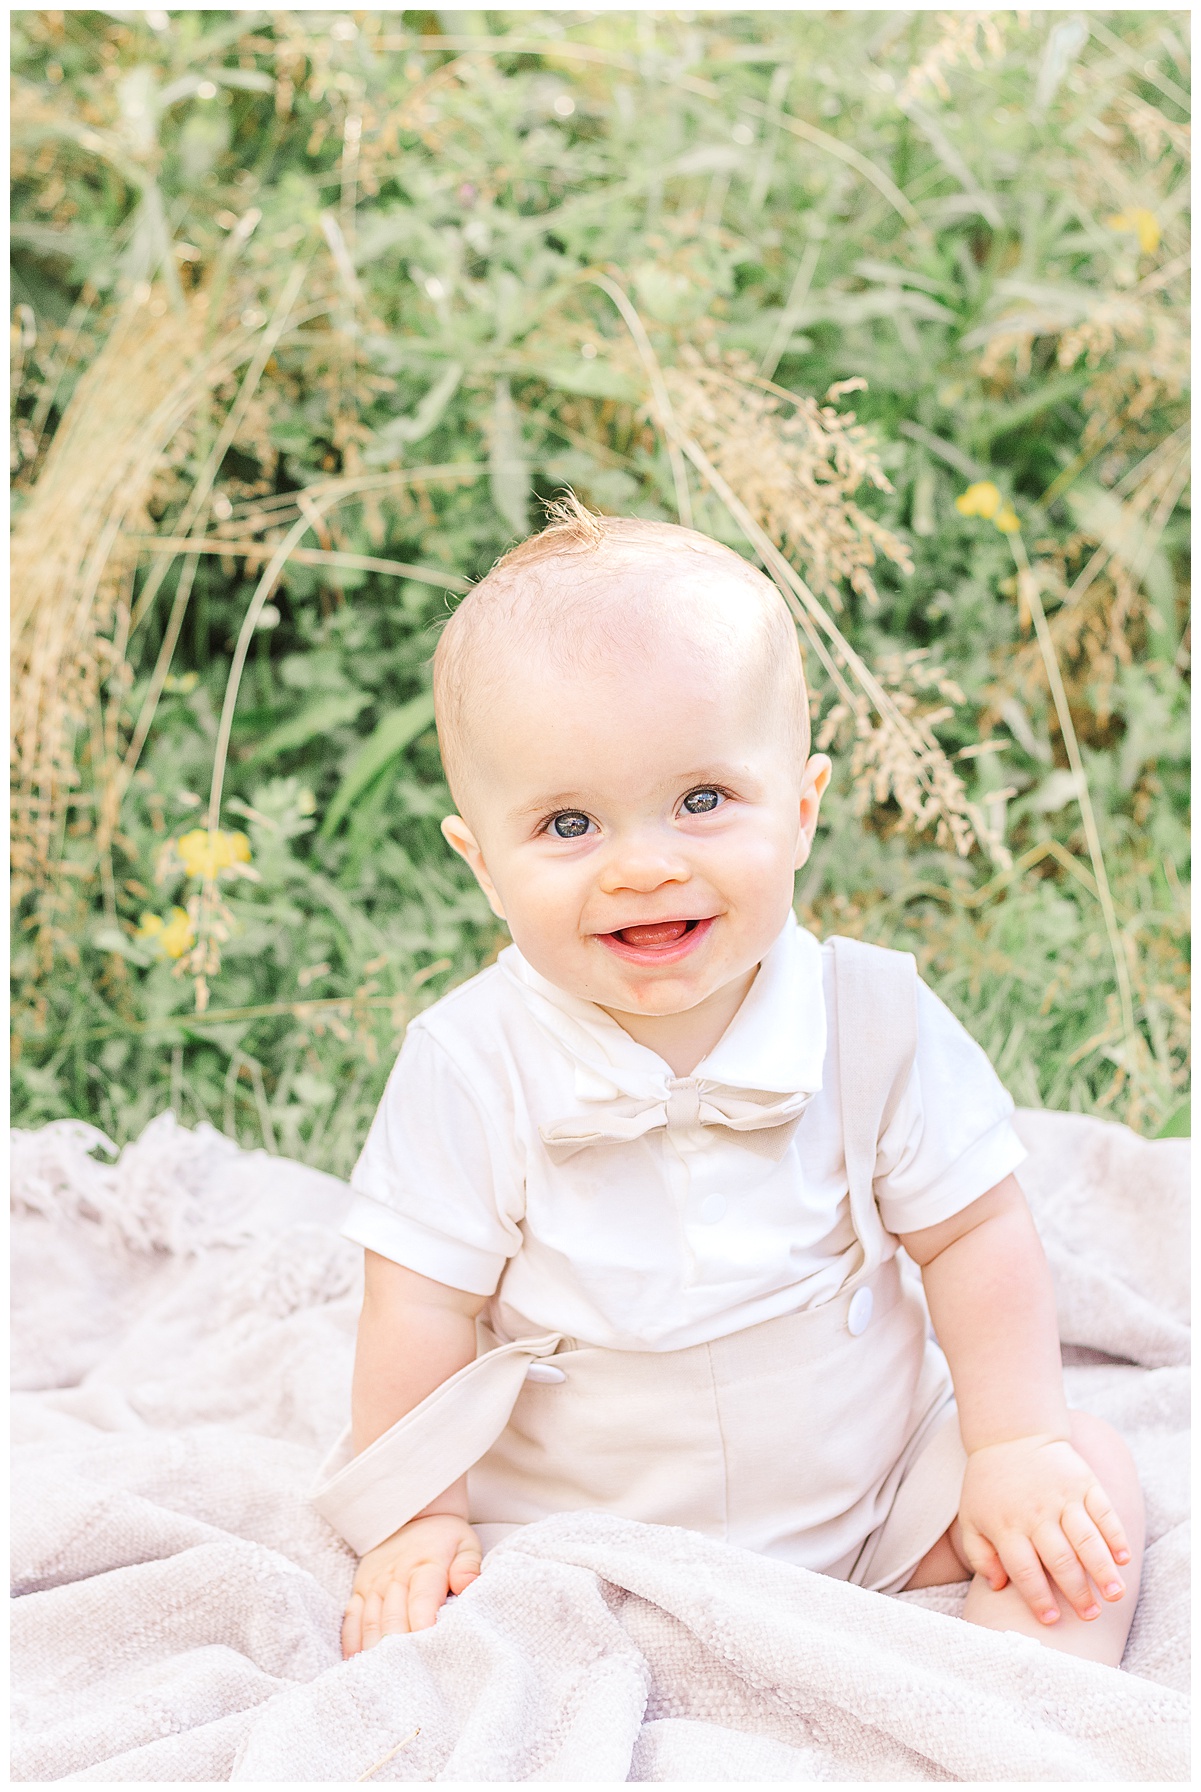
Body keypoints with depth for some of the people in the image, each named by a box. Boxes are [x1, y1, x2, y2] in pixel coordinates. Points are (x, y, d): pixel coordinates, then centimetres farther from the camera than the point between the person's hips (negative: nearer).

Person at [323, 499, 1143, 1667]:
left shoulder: (872, 1021, -14)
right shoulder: (471, 1067, -18)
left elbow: (973, 1237, -4)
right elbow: (422, 1308, -11)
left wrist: (1015, 1447, -7)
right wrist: (415, 1523, -11)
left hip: (876, 1492, 2)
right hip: (580, 1543, -1)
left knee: (1092, 1475, -10)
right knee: (412, 1630, -22)